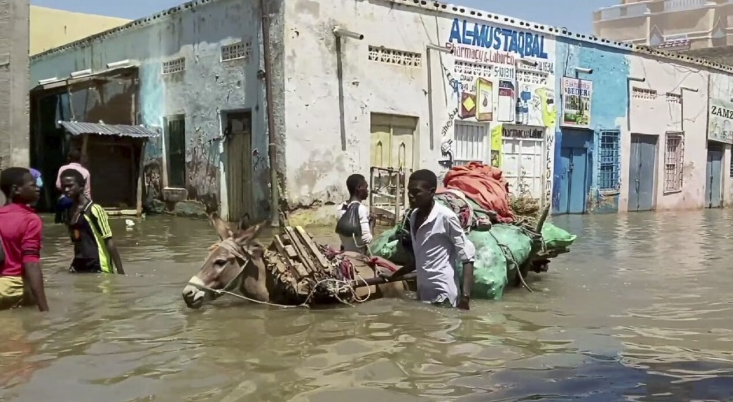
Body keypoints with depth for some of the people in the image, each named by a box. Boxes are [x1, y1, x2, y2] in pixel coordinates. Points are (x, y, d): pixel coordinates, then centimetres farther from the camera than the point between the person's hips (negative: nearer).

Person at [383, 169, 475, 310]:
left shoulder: (445, 217, -12)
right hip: (422, 295, 7)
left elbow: (467, 257, -11)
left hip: (442, 297, -7)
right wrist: (393, 276, 29)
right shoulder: (414, 216, 11)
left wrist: (465, 298, -19)